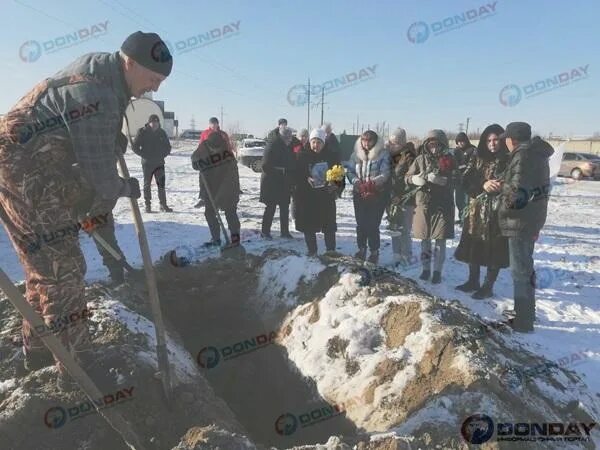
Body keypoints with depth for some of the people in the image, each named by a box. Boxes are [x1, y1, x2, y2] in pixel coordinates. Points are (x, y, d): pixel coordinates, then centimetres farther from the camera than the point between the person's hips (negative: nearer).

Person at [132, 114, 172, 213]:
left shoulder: (162, 133, 7)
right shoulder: (142, 132, -3)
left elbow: (168, 147, 16)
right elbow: (135, 146, 0)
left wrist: (163, 155, 1)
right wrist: (144, 155, -7)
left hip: (159, 163, 2)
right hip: (147, 163, -2)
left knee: (161, 184, -2)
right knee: (147, 185, 5)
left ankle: (163, 205, 4)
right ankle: (147, 205, 14)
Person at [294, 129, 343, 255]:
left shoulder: (332, 156, 1)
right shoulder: (302, 156, -2)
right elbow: (297, 174, -2)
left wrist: (336, 185, -13)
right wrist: (306, 179, -20)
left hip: (327, 196, 1)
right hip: (307, 196, 0)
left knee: (329, 223, 5)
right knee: (308, 224, 5)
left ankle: (331, 250, 18)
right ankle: (312, 250, 20)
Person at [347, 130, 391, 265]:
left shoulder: (383, 154, -4)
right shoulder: (356, 154, 7)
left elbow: (385, 174, -12)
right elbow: (350, 171, 5)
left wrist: (371, 183, -26)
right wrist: (357, 182, -14)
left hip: (377, 194, -3)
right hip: (359, 194, 4)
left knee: (373, 224, -5)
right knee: (360, 223, 8)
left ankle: (374, 252, 10)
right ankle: (361, 249, 25)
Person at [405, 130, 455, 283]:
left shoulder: (448, 159, -2)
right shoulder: (421, 159, 2)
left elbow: (453, 180, -11)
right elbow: (408, 177, 4)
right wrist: (415, 179, -20)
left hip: (443, 205, -1)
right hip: (423, 204, 2)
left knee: (440, 240, 2)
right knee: (424, 239, 10)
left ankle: (437, 271, 14)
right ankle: (426, 269, 25)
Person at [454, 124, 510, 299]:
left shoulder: (509, 160, -3)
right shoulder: (478, 158, 8)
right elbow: (466, 181, 1)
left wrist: (501, 186, -24)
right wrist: (483, 185, -16)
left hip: (498, 211, -4)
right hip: (477, 209, 4)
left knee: (494, 249, 2)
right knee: (473, 247, 11)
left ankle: (488, 286, 15)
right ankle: (473, 281, 28)